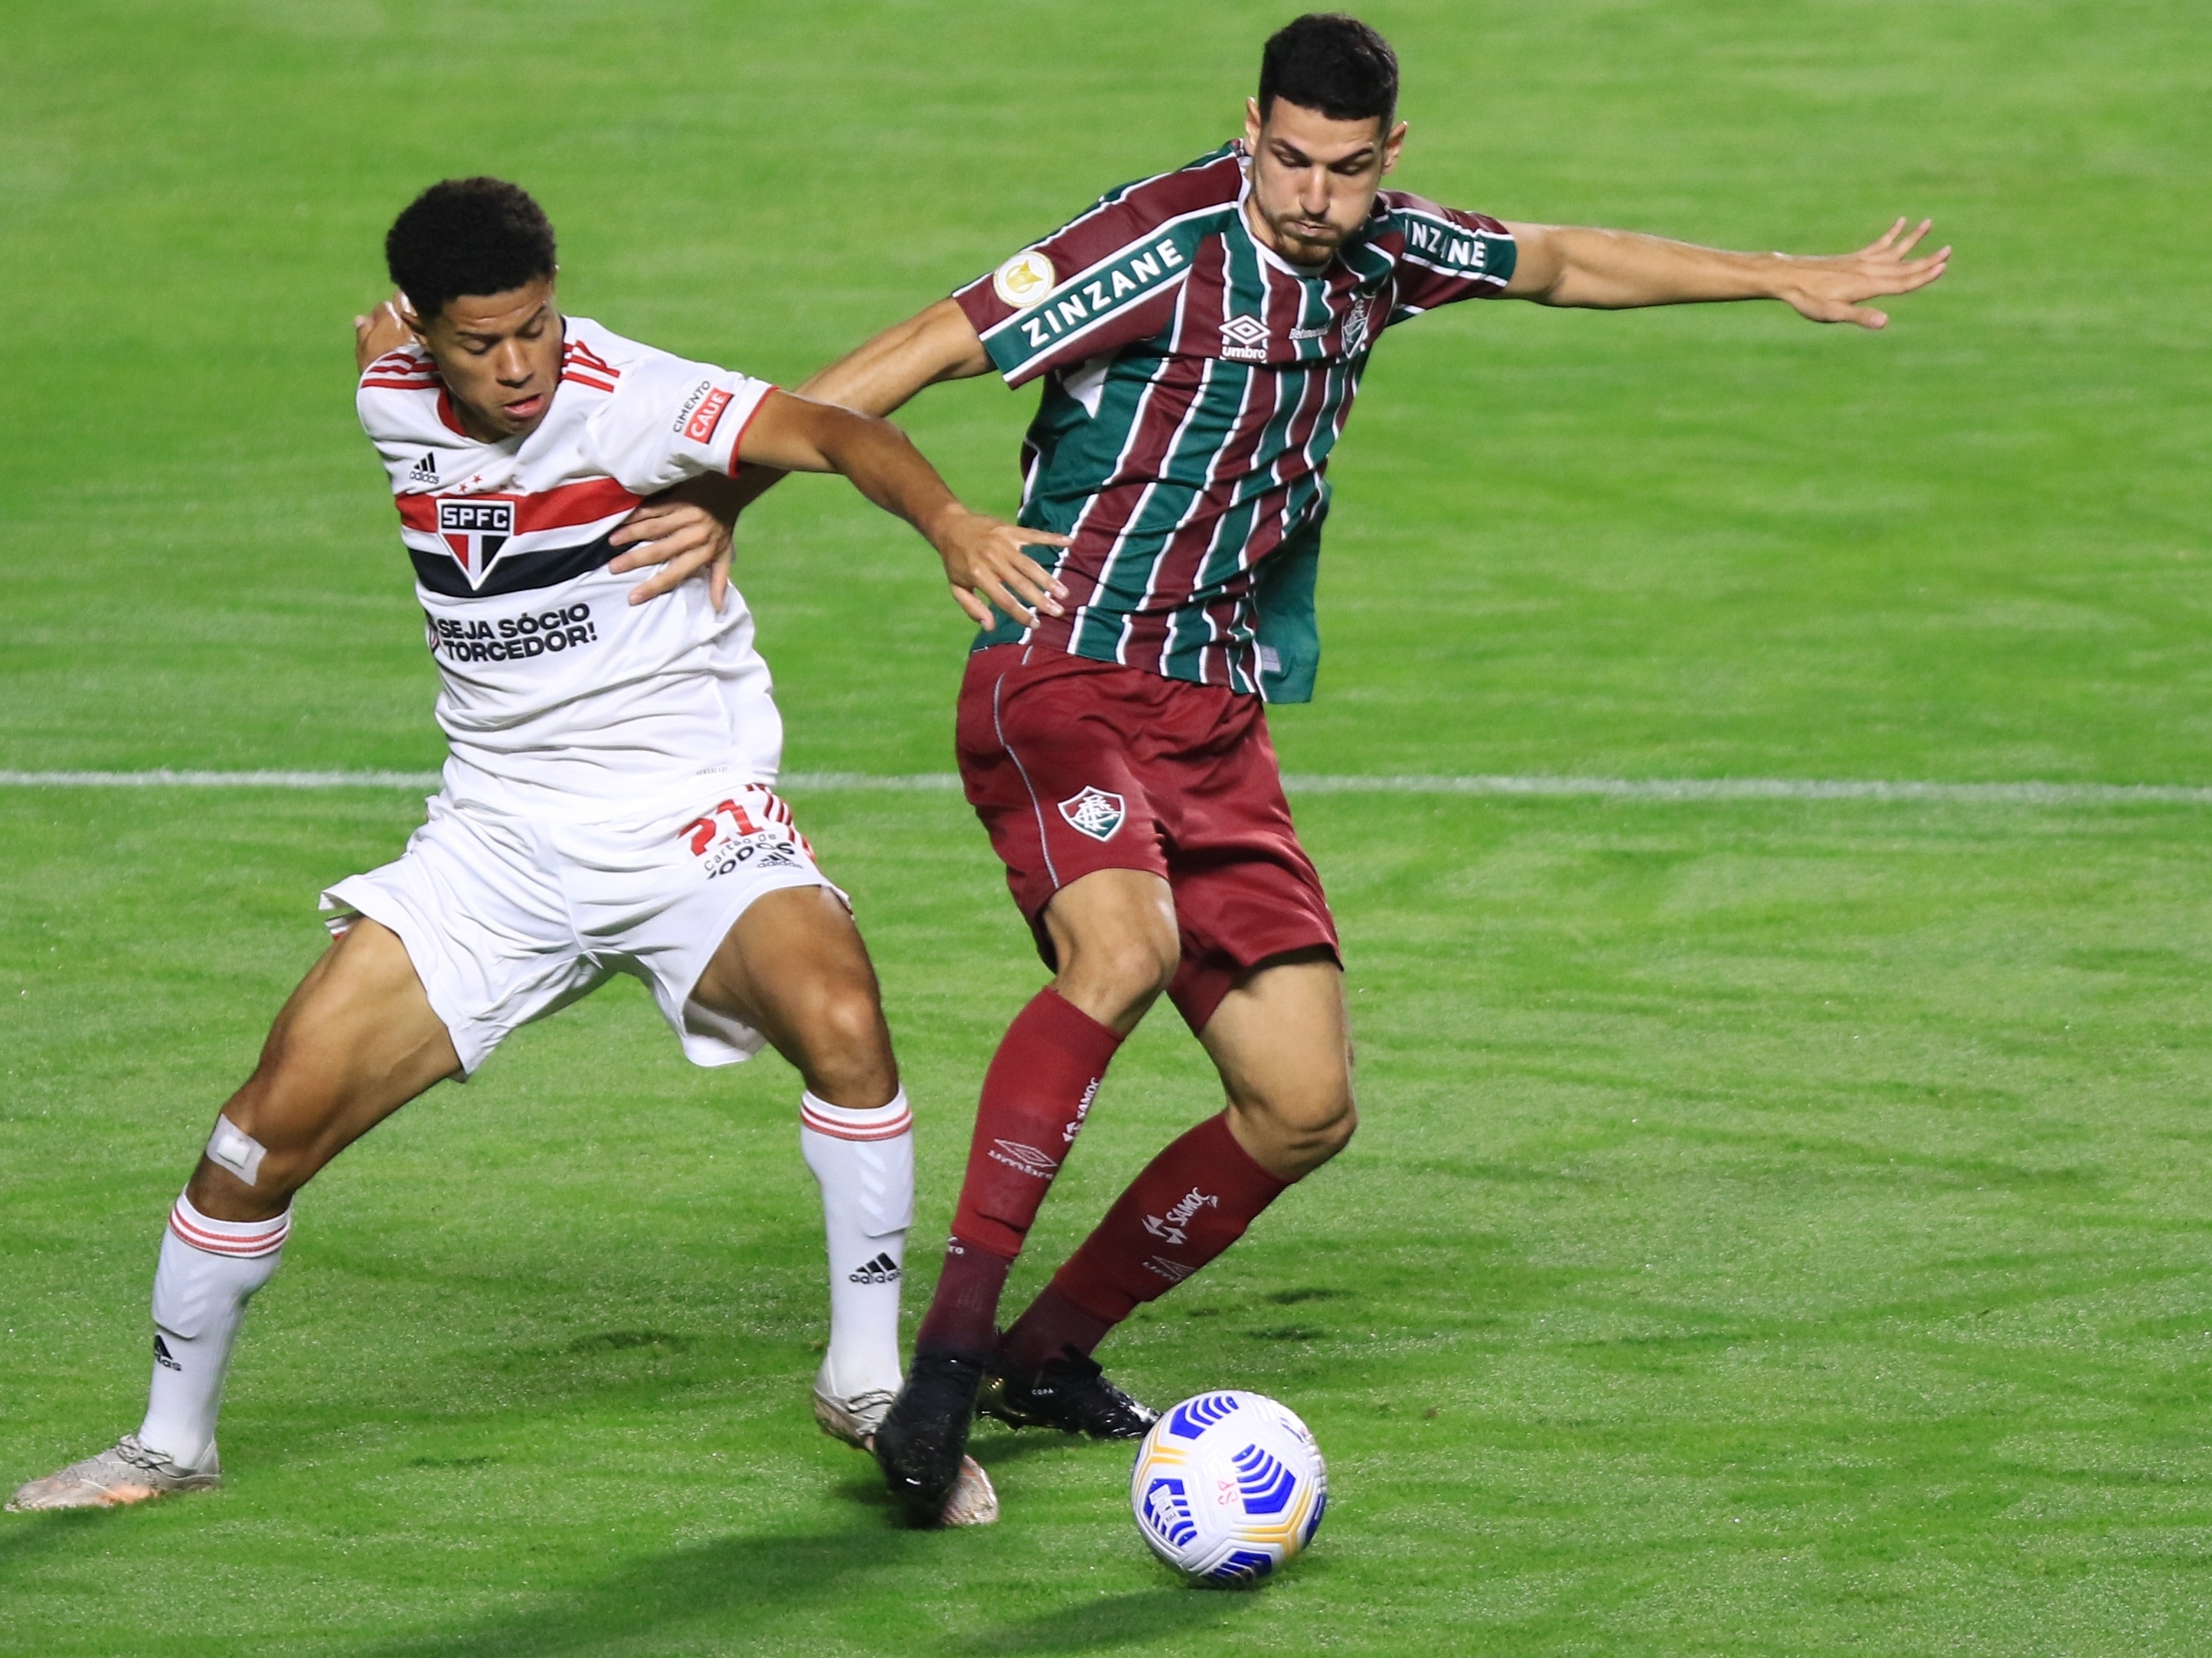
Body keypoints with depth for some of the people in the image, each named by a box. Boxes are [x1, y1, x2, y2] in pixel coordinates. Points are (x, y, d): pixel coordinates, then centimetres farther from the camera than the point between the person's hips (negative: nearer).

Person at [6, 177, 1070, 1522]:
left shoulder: (626, 399, -19)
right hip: (498, 840, 4)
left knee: (841, 1024, -32)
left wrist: (948, 523, -51)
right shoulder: (392, 396, -2)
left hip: (693, 823, -4)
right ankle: (172, 1442, 17)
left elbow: (829, 432, -33)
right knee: (277, 1120, -4)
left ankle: (869, 1383, -13)